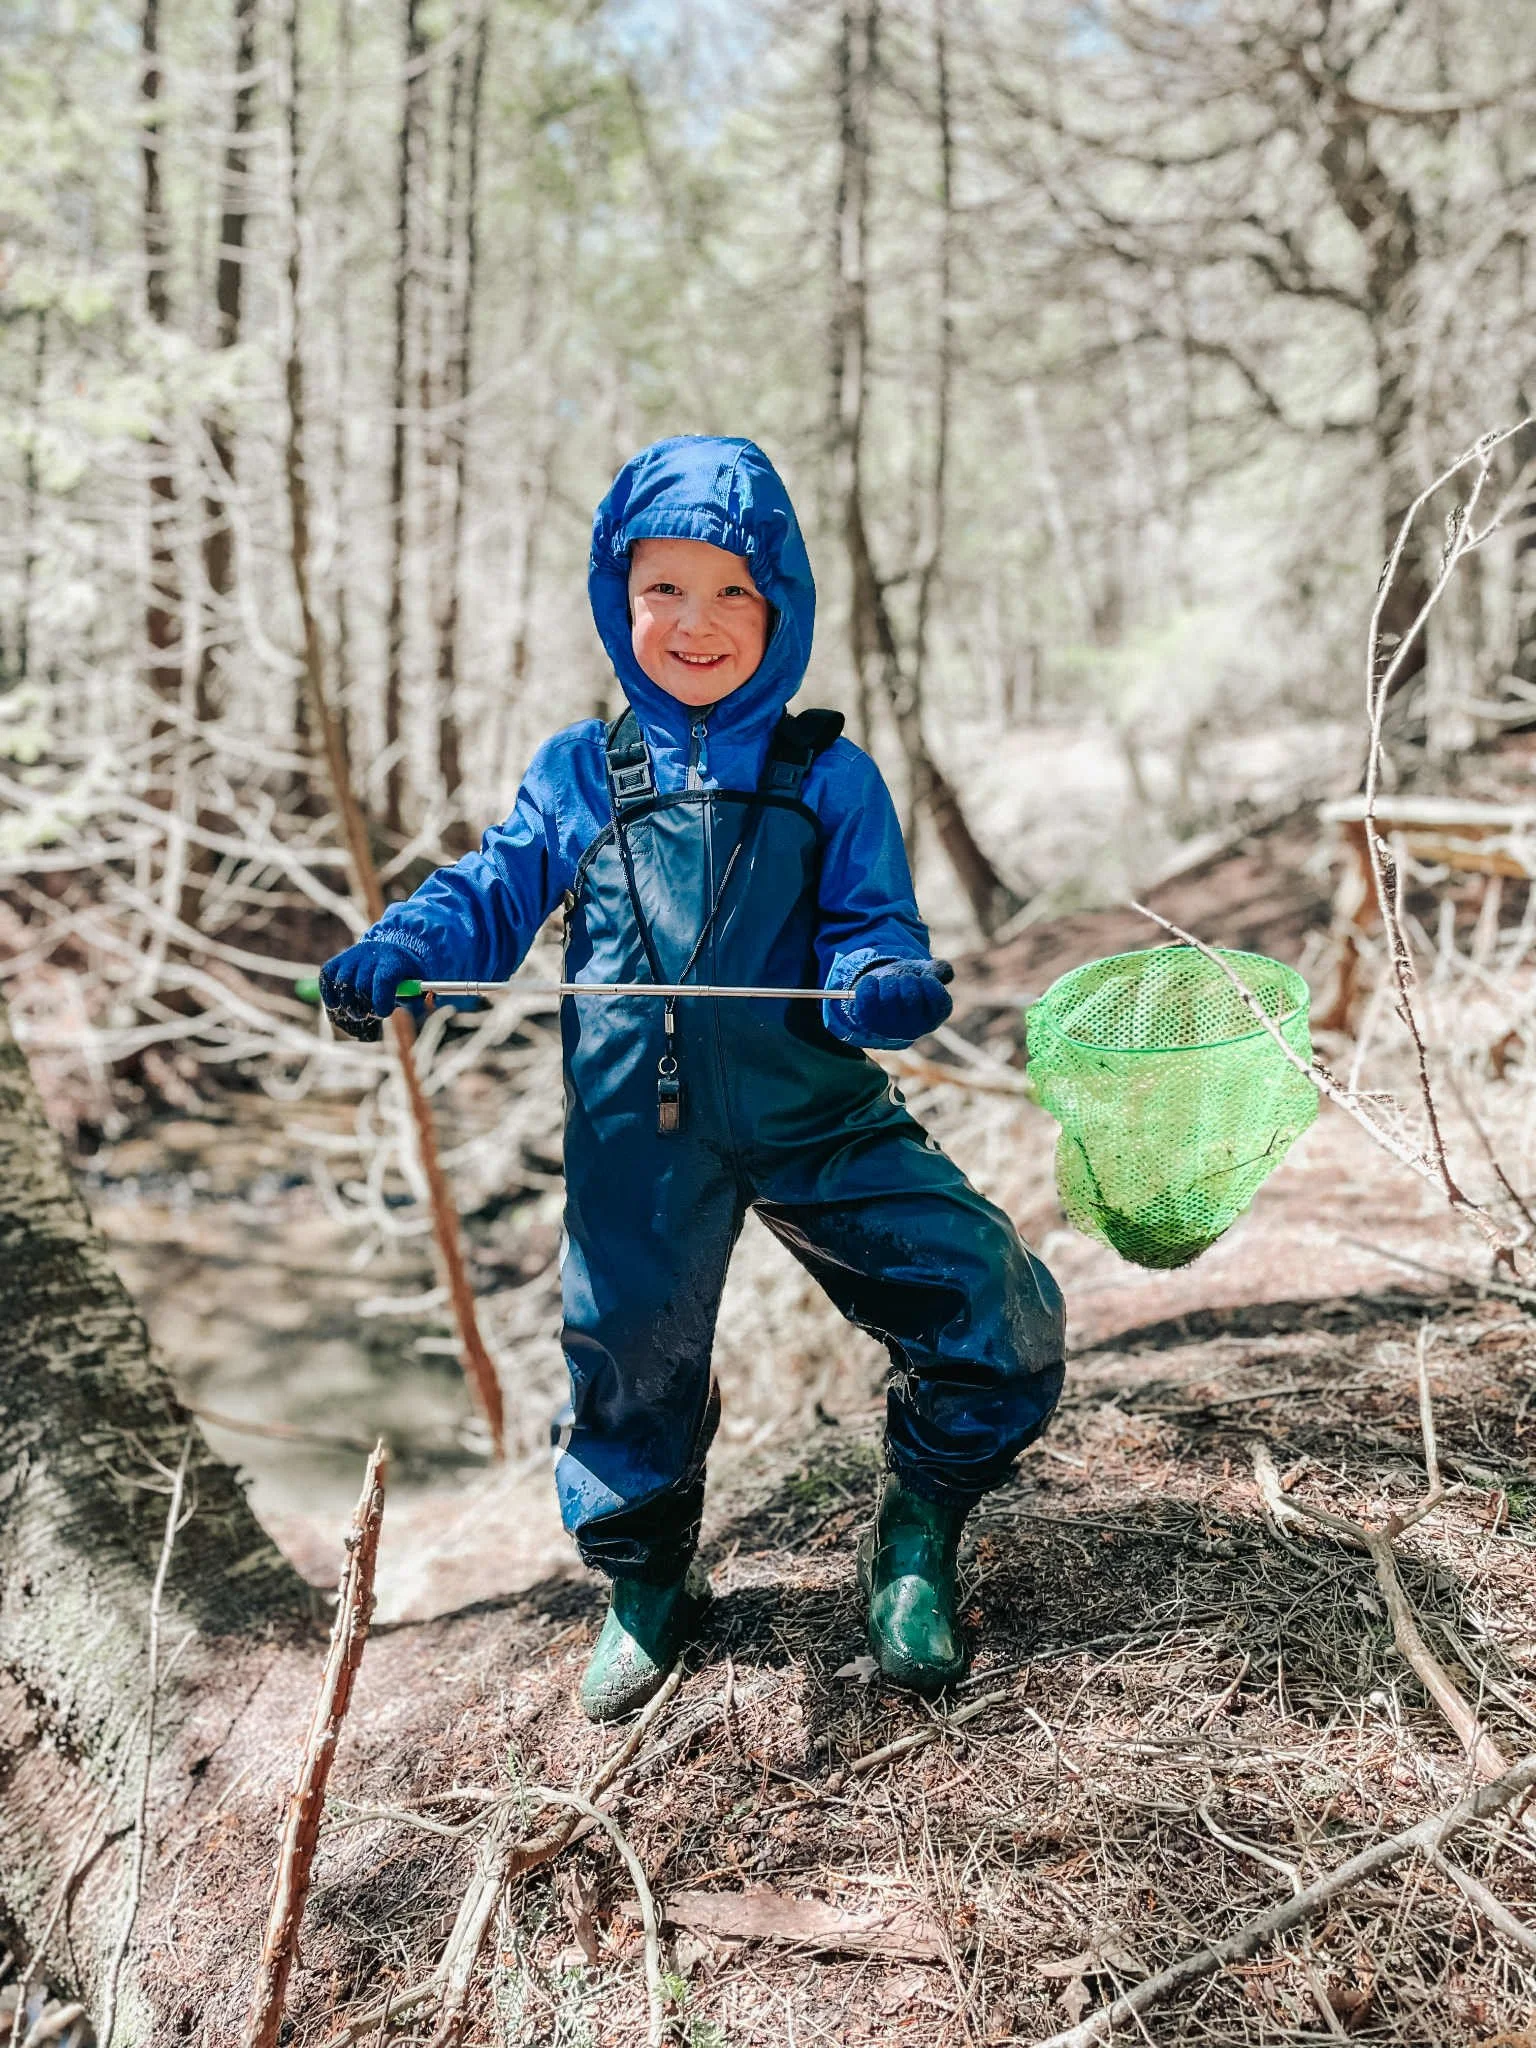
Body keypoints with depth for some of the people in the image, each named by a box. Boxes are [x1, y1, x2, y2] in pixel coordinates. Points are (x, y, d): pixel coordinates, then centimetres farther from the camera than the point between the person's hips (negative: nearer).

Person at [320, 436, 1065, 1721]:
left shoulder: (830, 778, 4)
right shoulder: (580, 776, 8)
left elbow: (873, 929, 0)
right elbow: (494, 896, 8)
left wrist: (886, 984, -24)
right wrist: (396, 952, -12)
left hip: (821, 1116, 0)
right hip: (642, 1142, 1)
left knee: (1005, 1319, -8)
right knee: (628, 1362, 11)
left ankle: (918, 1532, 21)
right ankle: (645, 1582, 42)